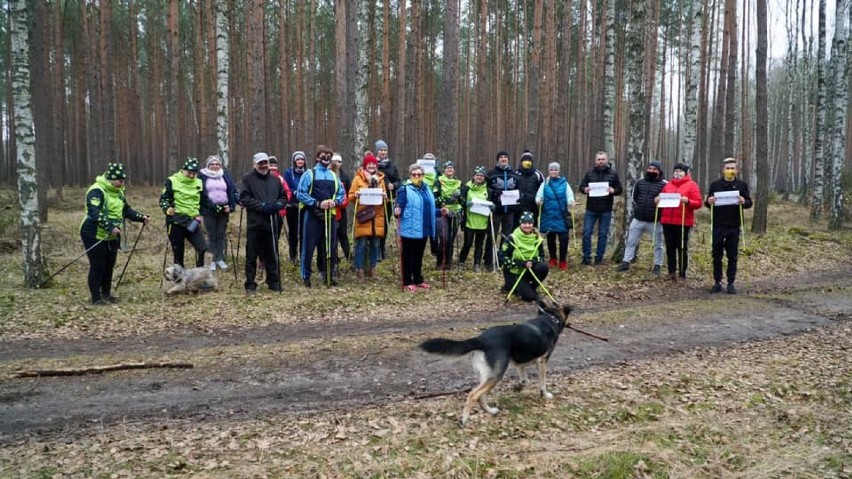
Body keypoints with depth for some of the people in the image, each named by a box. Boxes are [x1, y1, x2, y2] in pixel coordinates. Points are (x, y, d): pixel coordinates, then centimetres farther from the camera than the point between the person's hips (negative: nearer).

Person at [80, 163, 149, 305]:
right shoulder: (97, 191, -19)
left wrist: (141, 217, 0)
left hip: (112, 236, 8)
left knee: (109, 266, 15)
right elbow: (95, 213, -30)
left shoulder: (118, 191, 9)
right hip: (94, 235, -8)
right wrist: (110, 227, -40)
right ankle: (96, 298, 6)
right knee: (97, 266, -3)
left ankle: (106, 293, 29)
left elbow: (126, 210, 15)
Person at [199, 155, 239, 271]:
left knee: (221, 235, 6)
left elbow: (233, 191, 7)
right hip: (209, 210, -2)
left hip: (224, 209, 2)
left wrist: (231, 206, -5)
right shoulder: (202, 176, 3)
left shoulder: (226, 175, 10)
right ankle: (212, 260, 6)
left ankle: (220, 259, 14)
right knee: (211, 236, 1)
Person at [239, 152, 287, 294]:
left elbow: (283, 197, 16)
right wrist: (262, 206, -17)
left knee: (272, 255, 10)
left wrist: (277, 205, -6)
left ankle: (274, 283, 19)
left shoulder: (275, 179, 15)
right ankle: (250, 285, 9)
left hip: (272, 223, 4)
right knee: (252, 256, 1)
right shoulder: (248, 178, 1)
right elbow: (244, 198, -8)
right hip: (254, 223, -4)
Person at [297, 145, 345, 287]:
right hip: (313, 215, -4)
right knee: (309, 246, 0)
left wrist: (335, 202, -7)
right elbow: (300, 194, -9)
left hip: (330, 215, 4)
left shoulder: (334, 176, 10)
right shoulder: (309, 174, -3)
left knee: (330, 246, 8)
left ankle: (328, 275, 19)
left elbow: (341, 194, 14)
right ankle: (306, 276, 10)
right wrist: (318, 203, -16)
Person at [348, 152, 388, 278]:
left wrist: (384, 197, -6)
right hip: (363, 216, -4)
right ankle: (359, 269, 2)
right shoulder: (358, 178, 3)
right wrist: (356, 195, -19)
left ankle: (372, 269, 15)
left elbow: (385, 199, 16)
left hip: (377, 216, 4)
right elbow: (351, 197, 1)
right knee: (361, 243, -5)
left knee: (375, 244, 6)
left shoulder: (380, 178, 14)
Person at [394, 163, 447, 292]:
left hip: (423, 230, 6)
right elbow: (399, 207, -13)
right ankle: (407, 282, 10)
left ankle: (418, 280, 27)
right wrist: (397, 212, -35)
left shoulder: (426, 189, 12)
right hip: (409, 230, -6)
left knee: (419, 256, 16)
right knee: (408, 256, 2)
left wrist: (440, 212, 4)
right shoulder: (405, 189, -9)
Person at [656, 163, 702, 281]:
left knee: (682, 247, 2)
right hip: (667, 221, 4)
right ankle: (671, 272, 12)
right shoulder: (668, 185, 15)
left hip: (683, 222, -4)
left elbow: (698, 203, -3)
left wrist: (687, 201, -21)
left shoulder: (692, 185, 2)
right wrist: (658, 200, 0)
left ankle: (682, 273, 8)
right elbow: (662, 198, 22)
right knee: (670, 247, 6)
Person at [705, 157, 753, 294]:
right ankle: (717, 282, 12)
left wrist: (744, 202, -20)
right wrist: (709, 202, -17)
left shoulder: (742, 185, 4)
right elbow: (707, 202, 6)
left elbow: (749, 202, 3)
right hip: (718, 226, 0)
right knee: (717, 255, 4)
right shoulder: (715, 184, 5)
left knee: (732, 256, 4)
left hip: (734, 226, 0)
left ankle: (731, 283, 11)